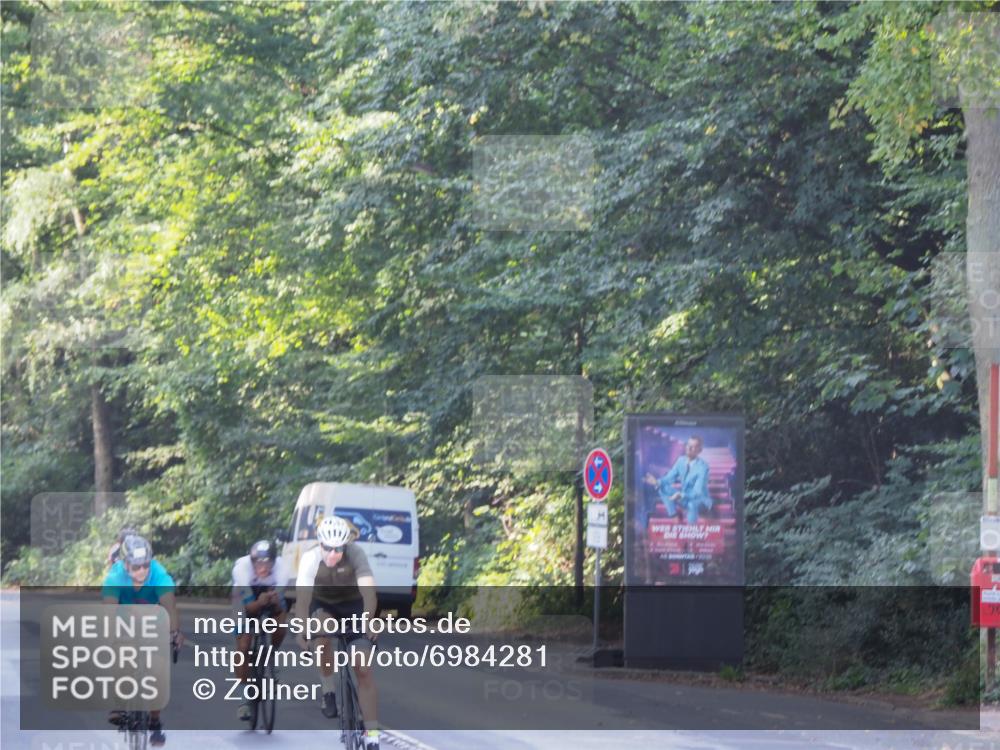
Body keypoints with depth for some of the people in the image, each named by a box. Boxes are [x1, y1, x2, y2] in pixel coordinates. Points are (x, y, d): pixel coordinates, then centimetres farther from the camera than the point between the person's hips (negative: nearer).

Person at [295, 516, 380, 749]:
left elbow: (369, 593, -38)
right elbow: (302, 598, -36)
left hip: (352, 606, -1)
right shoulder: (311, 559, -28)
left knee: (364, 670, -11)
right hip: (323, 605, 1)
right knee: (322, 631, -35)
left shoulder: (356, 554, -29)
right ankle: (328, 691, -14)